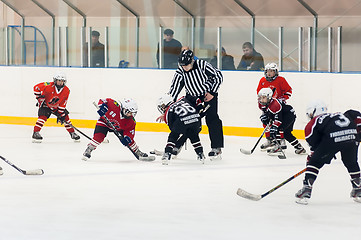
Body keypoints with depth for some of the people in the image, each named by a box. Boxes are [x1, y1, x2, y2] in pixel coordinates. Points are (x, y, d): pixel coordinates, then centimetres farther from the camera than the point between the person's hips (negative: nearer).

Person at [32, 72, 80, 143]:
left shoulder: (66, 91, -15)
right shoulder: (49, 86, -28)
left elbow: (62, 104, -11)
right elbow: (36, 88, -21)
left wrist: (60, 115, -15)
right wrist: (39, 98, -21)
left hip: (56, 107, 4)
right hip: (46, 105, -4)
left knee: (65, 117, 0)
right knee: (43, 116, -26)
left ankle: (72, 133, 16)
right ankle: (35, 133, -27)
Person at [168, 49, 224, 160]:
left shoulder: (202, 65, -27)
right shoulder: (180, 72, -17)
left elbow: (218, 76, -18)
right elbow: (173, 91, -13)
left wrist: (212, 93, -18)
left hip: (208, 93, -4)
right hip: (192, 96, 4)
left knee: (211, 119, -14)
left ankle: (216, 148, -10)